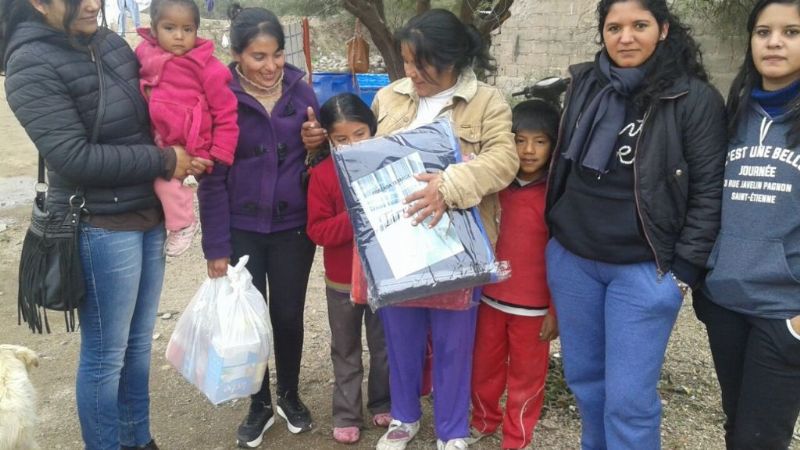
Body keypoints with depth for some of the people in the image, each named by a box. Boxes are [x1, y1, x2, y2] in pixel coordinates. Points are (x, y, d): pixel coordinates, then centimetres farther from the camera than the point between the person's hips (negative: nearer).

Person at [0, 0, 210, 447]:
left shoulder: (111, 44, 6)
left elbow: (153, 112, 18)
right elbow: (73, 156, -20)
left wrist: (185, 156, 0)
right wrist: (164, 162, -15)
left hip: (148, 215, 7)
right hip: (101, 227, -7)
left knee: (140, 340, 18)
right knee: (106, 353, 5)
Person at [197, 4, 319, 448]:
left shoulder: (301, 91, -3)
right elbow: (211, 178, -8)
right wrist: (216, 247, -9)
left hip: (293, 228, 2)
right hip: (241, 230, -1)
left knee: (288, 315, 11)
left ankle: (289, 395, 35)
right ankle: (259, 404, 30)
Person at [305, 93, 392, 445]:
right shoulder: (322, 174, -12)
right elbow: (317, 230, -15)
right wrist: (354, 219, -28)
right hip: (342, 280, -1)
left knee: (384, 346, 17)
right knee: (346, 351, 14)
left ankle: (383, 403, 38)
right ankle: (346, 415, 28)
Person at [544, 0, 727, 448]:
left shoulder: (696, 99, -8)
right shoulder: (584, 84, 5)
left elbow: (708, 193, -7)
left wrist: (683, 271, -9)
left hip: (644, 270, -4)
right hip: (571, 259, 5)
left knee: (629, 398, -1)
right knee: (583, 376, 17)